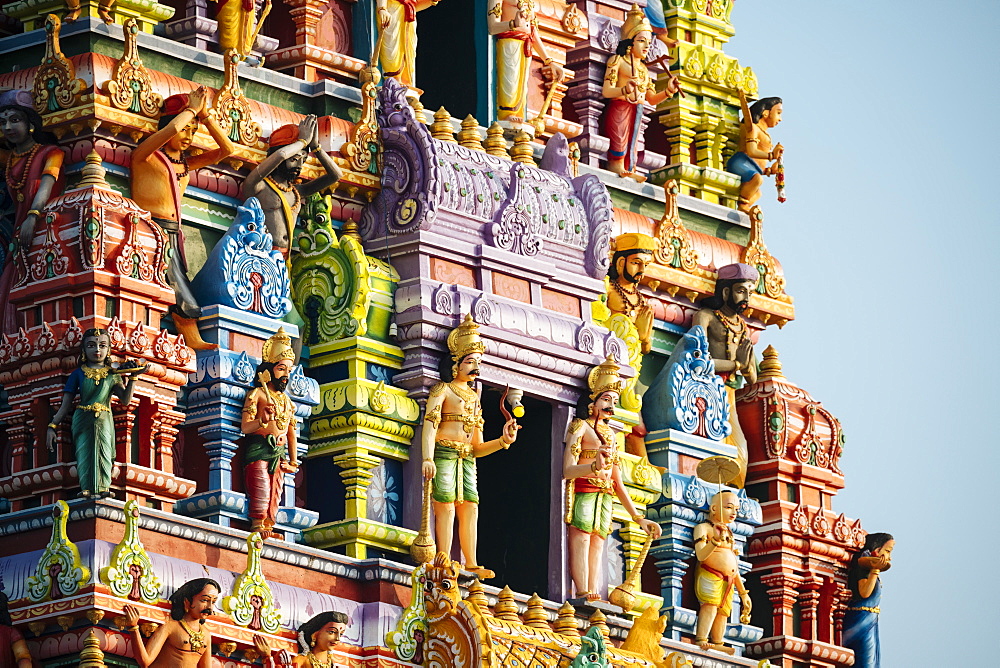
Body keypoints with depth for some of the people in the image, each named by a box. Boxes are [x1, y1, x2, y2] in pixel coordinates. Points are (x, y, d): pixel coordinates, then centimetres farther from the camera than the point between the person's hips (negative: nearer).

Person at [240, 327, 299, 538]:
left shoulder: (286, 400, 21)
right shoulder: (257, 394, 2)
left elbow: (292, 433, 22)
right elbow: (245, 427, -7)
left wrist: (293, 460, 12)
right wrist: (263, 420, -27)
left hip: (279, 455, 6)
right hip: (259, 449, -6)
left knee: (275, 497, -2)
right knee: (261, 495, -17)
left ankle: (267, 527, -5)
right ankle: (258, 527, -20)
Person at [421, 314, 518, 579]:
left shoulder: (474, 397, 22)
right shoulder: (443, 390, 3)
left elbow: (477, 446, 21)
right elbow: (429, 425, -10)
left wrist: (504, 440, 5)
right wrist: (428, 459, -23)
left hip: (467, 458, 7)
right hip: (444, 453, -7)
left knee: (470, 507, 0)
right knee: (446, 505, -12)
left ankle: (471, 564, -1)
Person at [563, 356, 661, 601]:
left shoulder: (610, 435, 24)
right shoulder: (581, 427, 3)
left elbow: (618, 483, 25)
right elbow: (567, 470, -10)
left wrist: (638, 517, 19)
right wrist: (594, 466, -30)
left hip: (605, 497, 7)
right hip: (583, 491, -7)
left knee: (597, 544, -4)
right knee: (581, 540, -17)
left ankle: (593, 596, -13)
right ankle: (583, 594, -29)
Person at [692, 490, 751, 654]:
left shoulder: (729, 534, 25)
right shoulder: (703, 528, 2)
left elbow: (735, 568, 26)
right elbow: (701, 555, -15)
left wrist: (743, 592, 23)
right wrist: (716, 540, -31)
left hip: (728, 581, 8)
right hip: (708, 574, -8)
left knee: (724, 610, -4)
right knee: (711, 604, -26)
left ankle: (718, 643, -10)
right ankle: (701, 640, -35)